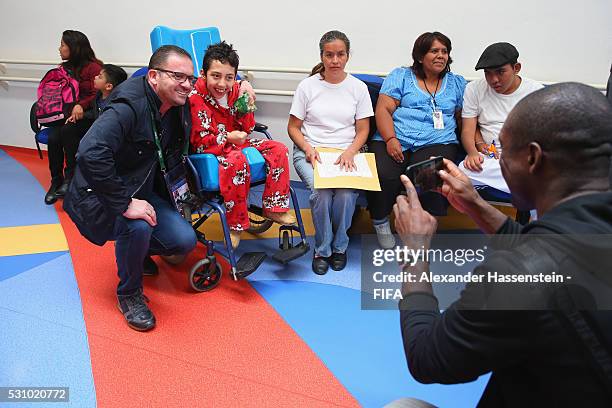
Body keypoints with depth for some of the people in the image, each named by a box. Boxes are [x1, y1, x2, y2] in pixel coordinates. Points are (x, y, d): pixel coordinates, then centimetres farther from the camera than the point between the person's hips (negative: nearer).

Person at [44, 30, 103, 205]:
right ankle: (56, 181, -13)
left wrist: (81, 105, -23)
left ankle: (70, 176, -22)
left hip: (86, 115, -5)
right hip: (65, 114, 5)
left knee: (68, 130, -33)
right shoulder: (64, 68, 17)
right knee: (53, 137, -23)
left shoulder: (93, 67, -1)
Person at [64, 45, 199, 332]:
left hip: (143, 191, 7)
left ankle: (136, 251, 26)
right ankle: (129, 294, -6)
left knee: (184, 241, -9)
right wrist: (124, 204, -38)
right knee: (137, 227, -36)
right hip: (102, 193, -7)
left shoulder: (179, 108, -2)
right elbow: (90, 155, -41)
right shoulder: (128, 107, -28)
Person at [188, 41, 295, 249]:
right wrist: (228, 137, -25)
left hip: (235, 144, 7)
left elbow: (247, 129, 1)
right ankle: (235, 224, -24)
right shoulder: (195, 98, -19)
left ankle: (274, 208, 4)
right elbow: (199, 140, -18)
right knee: (237, 161, -38)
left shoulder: (235, 90, 0)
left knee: (278, 149, -4)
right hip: (208, 150, -7)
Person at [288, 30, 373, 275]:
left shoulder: (358, 87, 9)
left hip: (346, 152, 1)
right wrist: (307, 148, -12)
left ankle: (339, 246, -3)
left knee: (347, 192, -30)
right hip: (310, 152, 0)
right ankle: (322, 249, -8)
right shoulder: (308, 86, 5)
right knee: (321, 191, -31)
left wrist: (350, 151, -12)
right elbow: (293, 127, 7)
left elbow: (362, 130, 7)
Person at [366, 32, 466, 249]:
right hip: (393, 140, -1)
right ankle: (380, 224, -2)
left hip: (437, 143, 1)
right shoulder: (400, 76, 16)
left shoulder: (457, 83, 23)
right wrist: (390, 139, -12)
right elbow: (383, 109, 4)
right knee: (383, 176, -30)